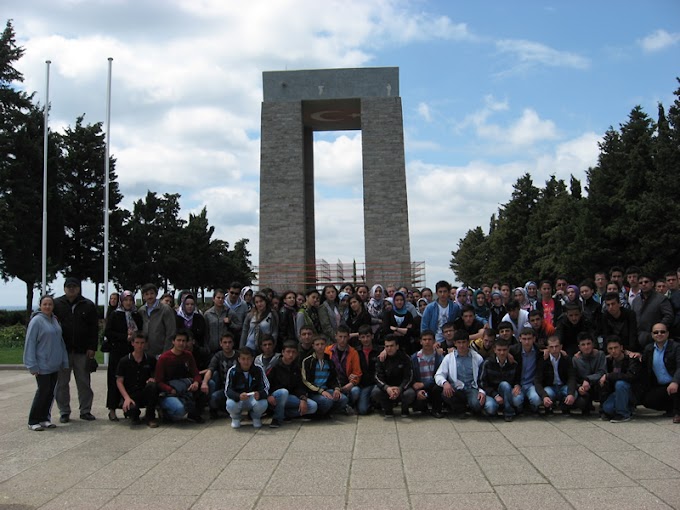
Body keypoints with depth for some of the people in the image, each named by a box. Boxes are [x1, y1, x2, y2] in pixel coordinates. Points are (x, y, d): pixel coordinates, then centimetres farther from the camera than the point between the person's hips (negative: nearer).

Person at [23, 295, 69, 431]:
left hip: (55, 365, 6)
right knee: (43, 391, -3)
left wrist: (64, 361, 11)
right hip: (43, 366, -6)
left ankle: (44, 419, 20)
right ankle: (33, 422, 9)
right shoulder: (36, 321, -11)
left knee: (51, 392, 10)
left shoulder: (55, 320, 9)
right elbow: (30, 343, -12)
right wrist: (32, 366, -14)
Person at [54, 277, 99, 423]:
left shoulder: (88, 305, 5)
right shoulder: (56, 304, 5)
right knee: (62, 382, 5)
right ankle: (64, 412, 15)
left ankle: (85, 410, 14)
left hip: (82, 351, 0)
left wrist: (92, 347, -3)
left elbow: (94, 328, 4)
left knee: (84, 382, 6)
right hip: (62, 350, 0)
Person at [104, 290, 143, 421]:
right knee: (116, 380, -2)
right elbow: (108, 332, -5)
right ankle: (112, 409, 6)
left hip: (133, 352, 3)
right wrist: (126, 337, -12)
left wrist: (135, 336, -4)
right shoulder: (114, 315, 4)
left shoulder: (137, 316, 14)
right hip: (118, 352, -3)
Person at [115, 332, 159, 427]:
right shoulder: (124, 361, -1)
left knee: (152, 386, -33)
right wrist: (127, 398, -15)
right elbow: (119, 381, -1)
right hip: (131, 394, -2)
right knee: (132, 408, -35)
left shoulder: (151, 360, 5)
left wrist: (153, 379, -11)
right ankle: (135, 416, 7)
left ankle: (150, 417, -13)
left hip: (145, 393, 2)